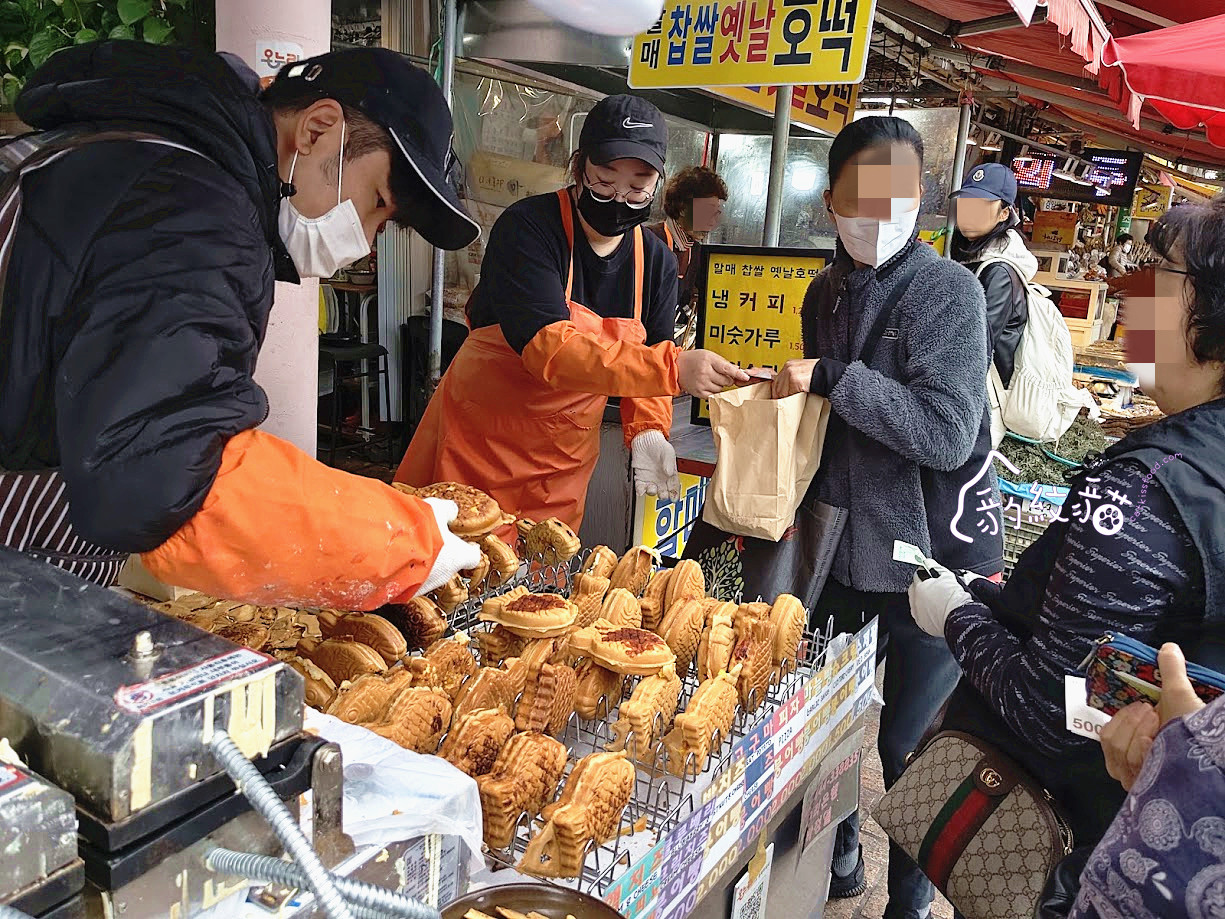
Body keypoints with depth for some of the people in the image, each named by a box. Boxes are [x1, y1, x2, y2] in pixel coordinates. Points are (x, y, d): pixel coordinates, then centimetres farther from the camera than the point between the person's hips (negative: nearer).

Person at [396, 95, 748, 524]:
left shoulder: (657, 262, 0)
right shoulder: (527, 227, -17)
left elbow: (645, 363, 9)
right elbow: (547, 346, -30)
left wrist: (647, 430, -12)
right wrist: (672, 367, -37)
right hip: (479, 438, -4)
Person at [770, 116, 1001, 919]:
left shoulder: (949, 290, -13)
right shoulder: (827, 291, 7)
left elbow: (945, 432, -24)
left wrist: (832, 377, -26)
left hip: (934, 559, -6)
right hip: (844, 549, 6)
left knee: (909, 748, 6)